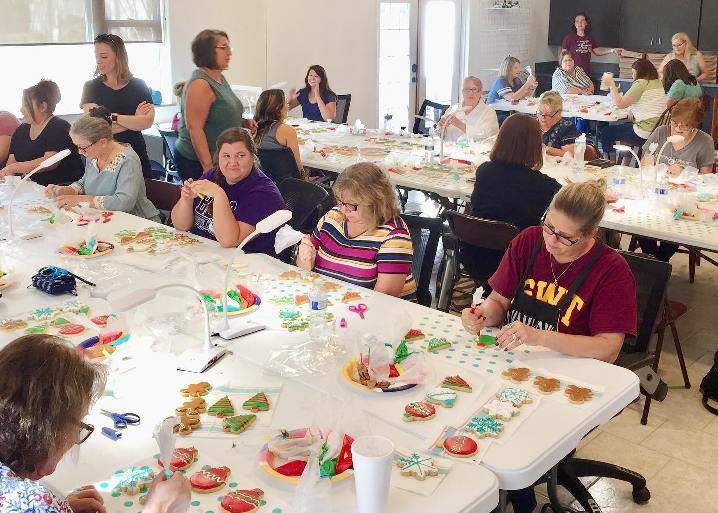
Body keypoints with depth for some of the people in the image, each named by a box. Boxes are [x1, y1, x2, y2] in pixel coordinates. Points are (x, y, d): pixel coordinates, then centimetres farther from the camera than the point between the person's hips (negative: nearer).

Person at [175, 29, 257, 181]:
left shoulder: (220, 78, 12)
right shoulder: (199, 84, -18)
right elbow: (194, 128, -23)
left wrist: (242, 122, 8)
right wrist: (208, 167, -27)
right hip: (197, 163, -9)